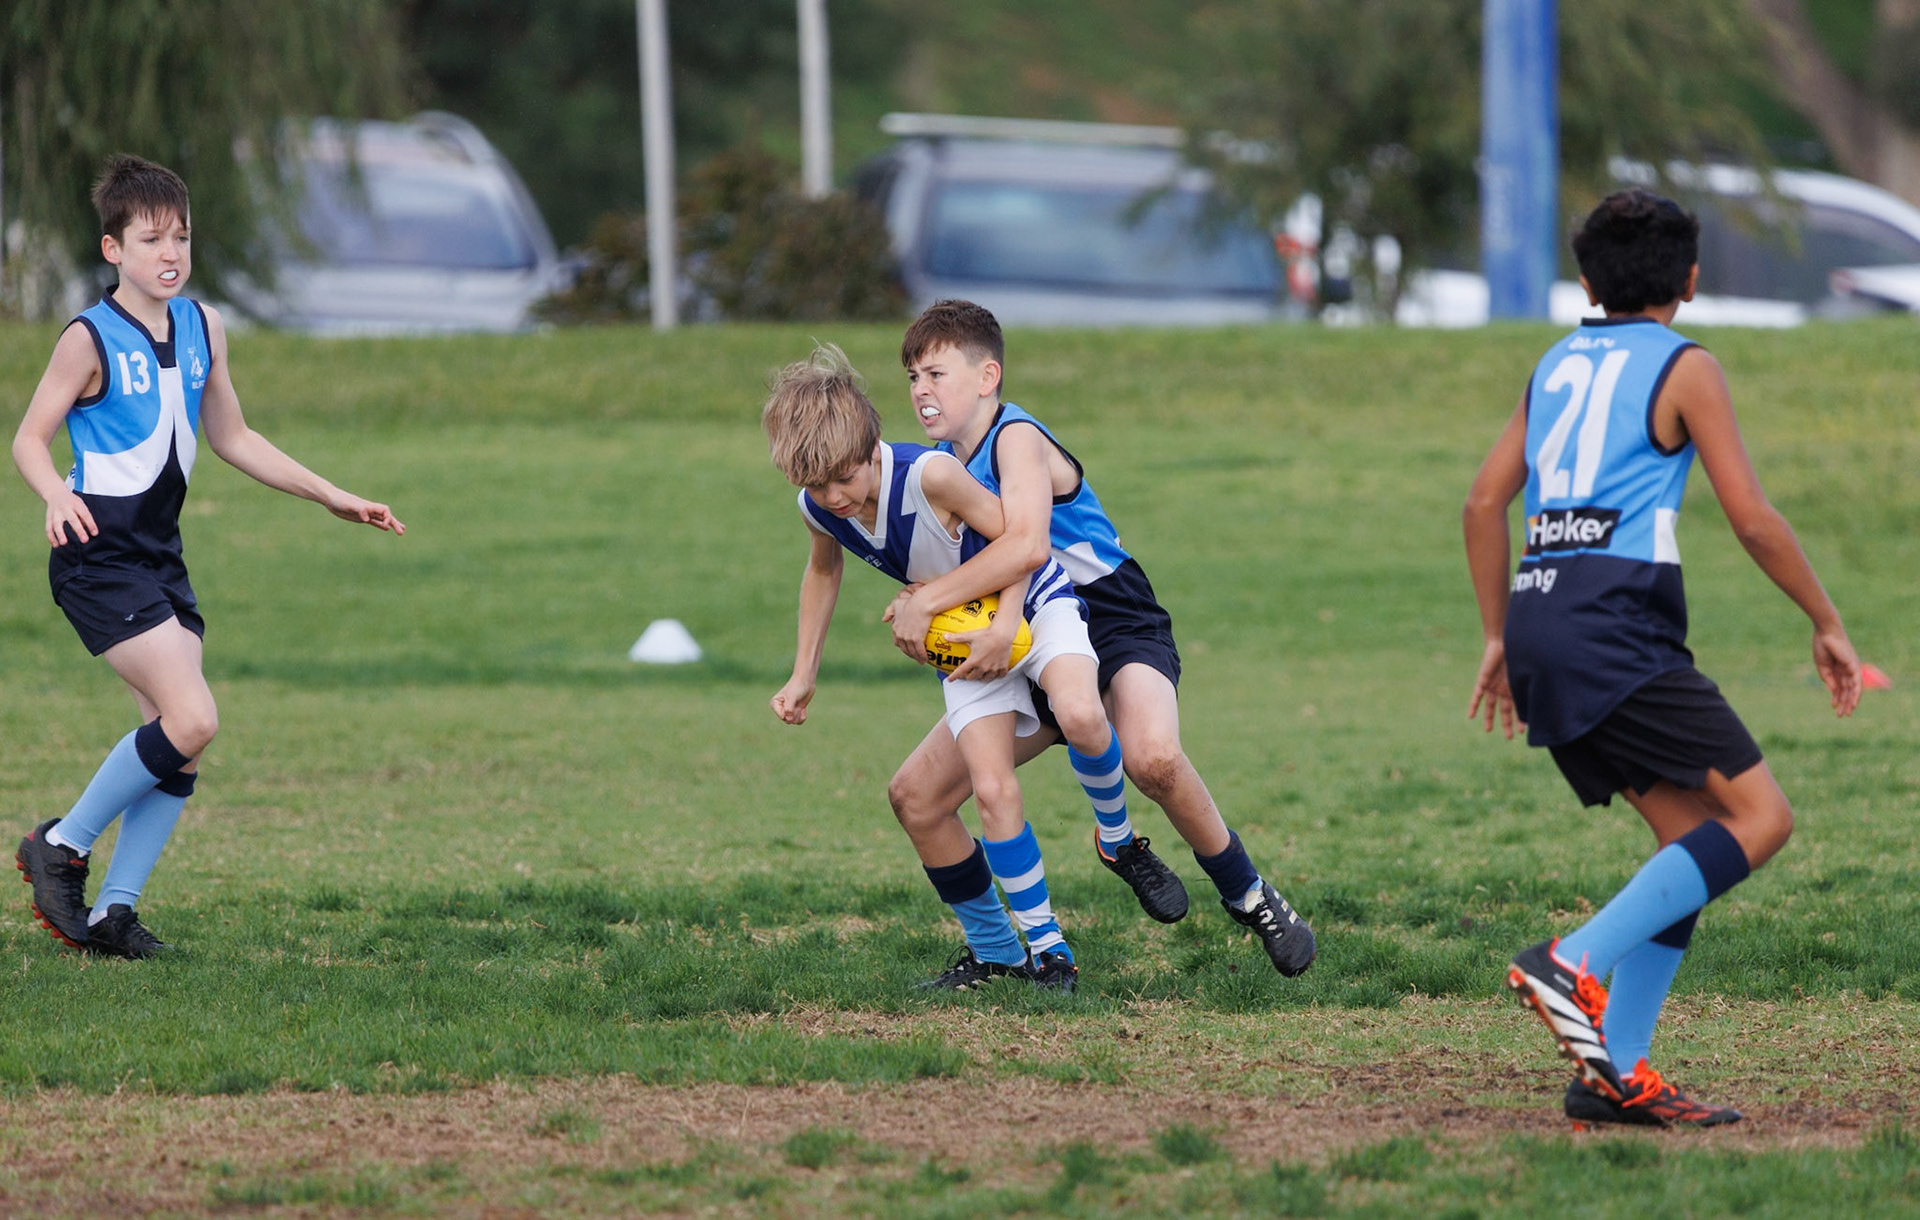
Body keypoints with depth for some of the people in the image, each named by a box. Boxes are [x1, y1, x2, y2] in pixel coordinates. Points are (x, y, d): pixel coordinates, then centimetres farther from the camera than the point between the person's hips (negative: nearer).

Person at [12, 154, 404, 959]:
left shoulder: (203, 330, 9)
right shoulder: (90, 340, -12)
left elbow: (232, 438, 20)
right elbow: (30, 438, -11)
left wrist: (331, 497, 18)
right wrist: (57, 497, -32)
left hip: (160, 559, 7)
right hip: (98, 559, -7)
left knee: (179, 742, 1)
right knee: (191, 720, -18)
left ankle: (114, 911, 8)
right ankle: (61, 848, -2)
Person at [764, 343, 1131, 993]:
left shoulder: (929, 475, -30)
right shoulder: (818, 509, -11)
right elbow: (824, 571, 13)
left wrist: (1003, 630, -27)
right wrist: (803, 675, 13)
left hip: (1034, 602, -5)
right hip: (966, 635, 5)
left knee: (1079, 717, -34)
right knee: (991, 789, -12)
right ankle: (995, 949, 3)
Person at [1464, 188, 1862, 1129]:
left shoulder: (1557, 364, 20)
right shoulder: (1683, 369, 1)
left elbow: (1483, 503, 19)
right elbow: (1752, 520, -4)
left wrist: (1501, 639, 26)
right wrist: (1827, 625, 7)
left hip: (1540, 622, 8)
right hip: (1613, 624, -8)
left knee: (1695, 836, 10)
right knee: (1760, 815, -9)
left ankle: (1616, 1071, 1)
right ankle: (1577, 965, -21)